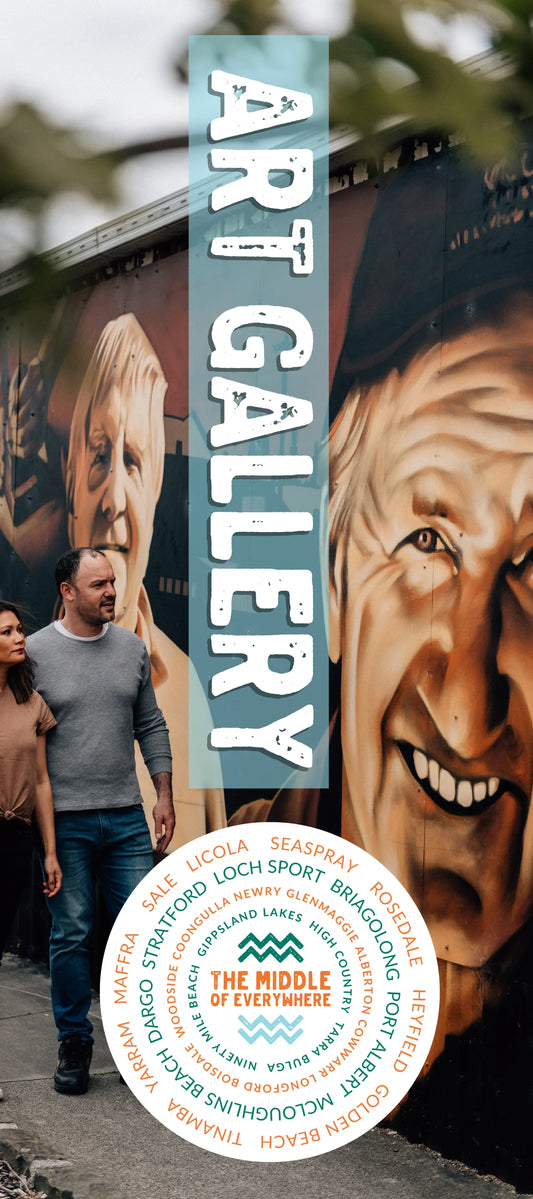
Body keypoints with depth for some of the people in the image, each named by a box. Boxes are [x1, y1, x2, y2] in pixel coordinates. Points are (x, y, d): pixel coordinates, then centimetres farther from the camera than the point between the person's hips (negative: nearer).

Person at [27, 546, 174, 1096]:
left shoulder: (132, 648, 8)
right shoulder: (35, 652, -3)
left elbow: (150, 725, 15)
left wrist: (163, 795, 10)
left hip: (127, 817, 3)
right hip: (65, 820, -3)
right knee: (71, 935, 3)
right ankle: (74, 1044, 16)